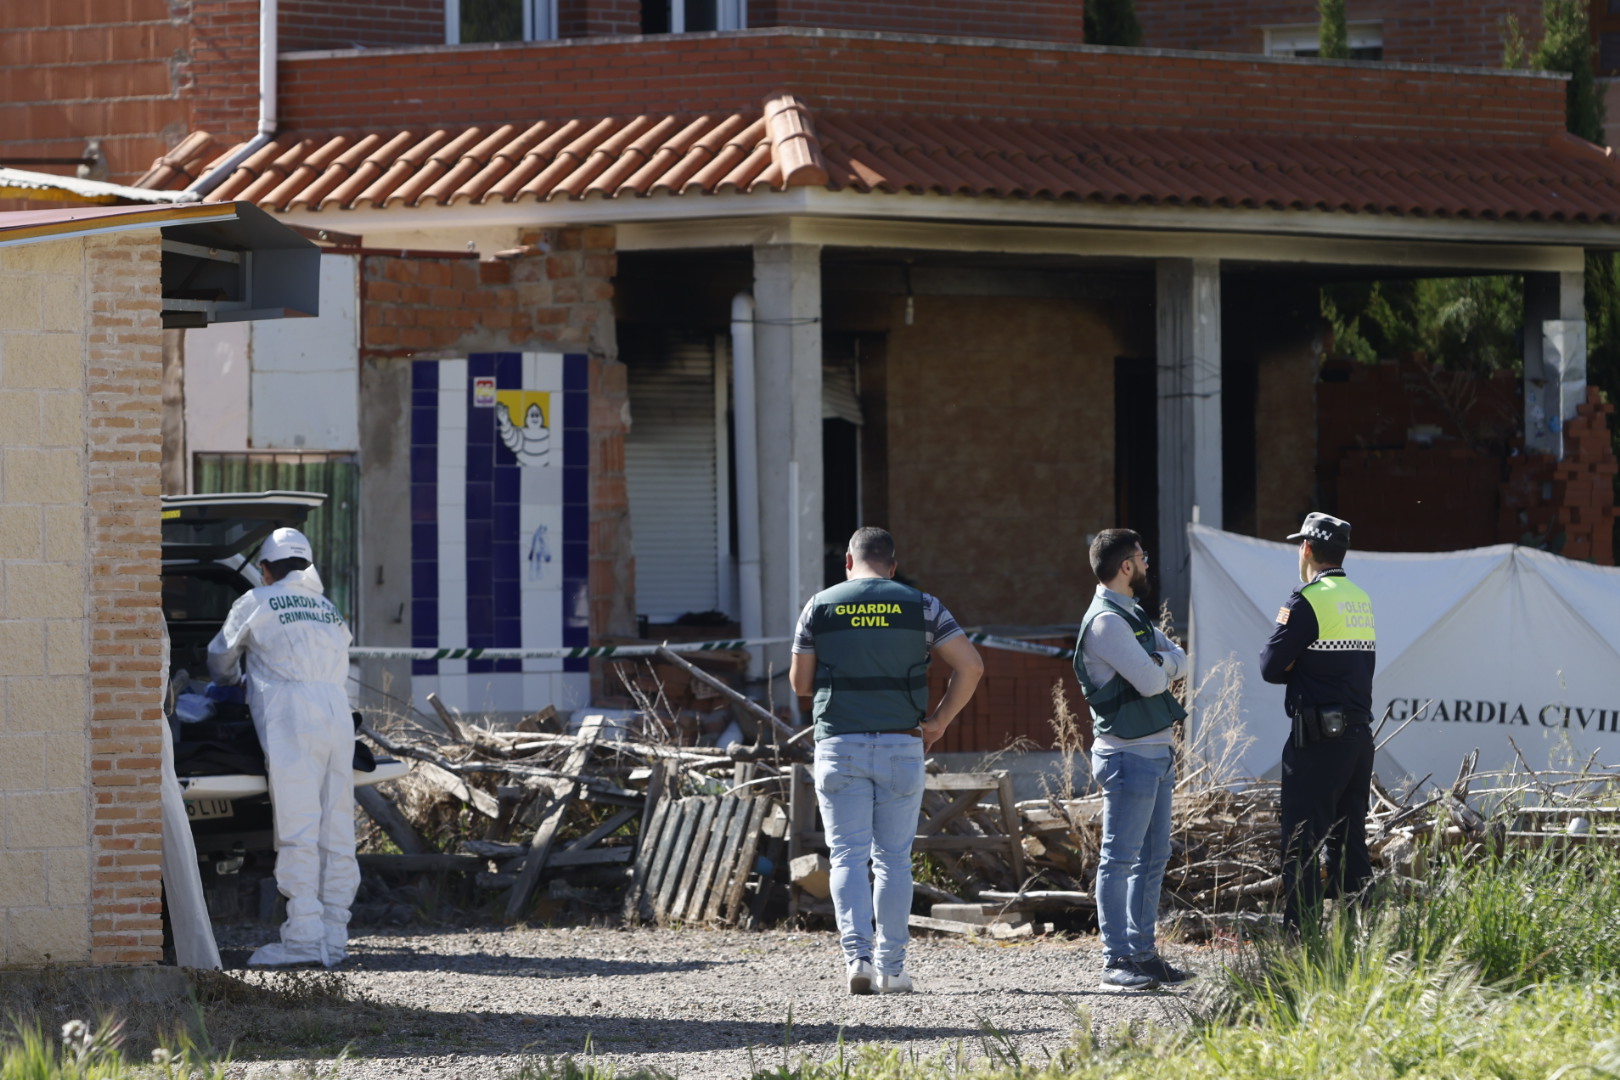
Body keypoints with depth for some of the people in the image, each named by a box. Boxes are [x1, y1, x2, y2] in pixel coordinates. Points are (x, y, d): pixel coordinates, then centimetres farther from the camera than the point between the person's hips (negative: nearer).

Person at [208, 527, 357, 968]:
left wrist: (232, 683, 49)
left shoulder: (256, 604, 12)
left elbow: (220, 658, 25)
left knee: (297, 831, -11)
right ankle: (334, 936, 4)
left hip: (292, 718, -6)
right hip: (338, 714, 6)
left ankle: (304, 936, -18)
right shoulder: (330, 611, 27)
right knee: (336, 833, 4)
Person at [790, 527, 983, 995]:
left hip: (840, 745, 0)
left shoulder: (821, 606, 3)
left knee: (848, 855, 0)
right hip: (901, 745, 1)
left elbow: (800, 684, 8)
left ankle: (857, 955, -16)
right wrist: (939, 721, 4)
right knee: (893, 858, 8)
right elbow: (971, 665, -2)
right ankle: (891, 966, 6)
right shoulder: (920, 606, 3)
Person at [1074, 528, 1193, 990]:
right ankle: (1116, 961, -7)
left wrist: (1161, 663, -8)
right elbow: (1150, 681, -21)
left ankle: (1143, 952, 16)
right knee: (1120, 860, -7)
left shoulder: (1132, 616, 17)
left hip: (1156, 752, 10)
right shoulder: (1105, 621, -15)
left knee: (1153, 858, 11)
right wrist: (1164, 667, 1)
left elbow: (1178, 661, 14)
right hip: (1130, 755, -10)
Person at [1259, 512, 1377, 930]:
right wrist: (1307, 668, 8)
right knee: (1349, 845, 13)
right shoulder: (1361, 600, 12)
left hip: (1318, 741, -8)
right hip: (1360, 734, 8)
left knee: (1302, 848, -4)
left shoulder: (1308, 601, -12)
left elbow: (1270, 667, -10)